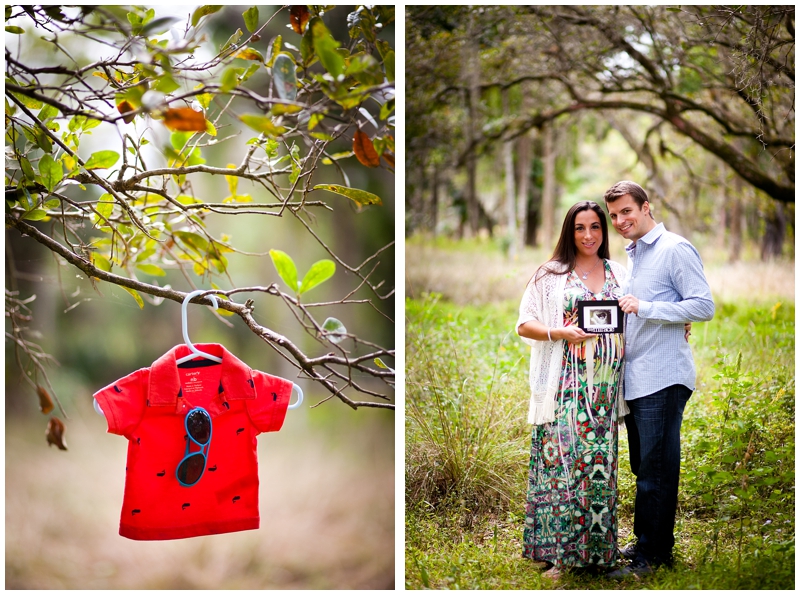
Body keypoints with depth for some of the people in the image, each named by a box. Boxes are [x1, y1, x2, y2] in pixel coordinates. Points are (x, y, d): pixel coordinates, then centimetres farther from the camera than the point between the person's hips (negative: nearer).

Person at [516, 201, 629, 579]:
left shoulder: (619, 275, 15)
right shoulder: (551, 275, 4)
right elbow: (524, 325, 1)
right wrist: (560, 332, -14)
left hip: (604, 386, 3)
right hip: (565, 384, -3)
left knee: (599, 461, 2)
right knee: (562, 458, -7)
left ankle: (595, 547, 11)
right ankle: (558, 551, 0)